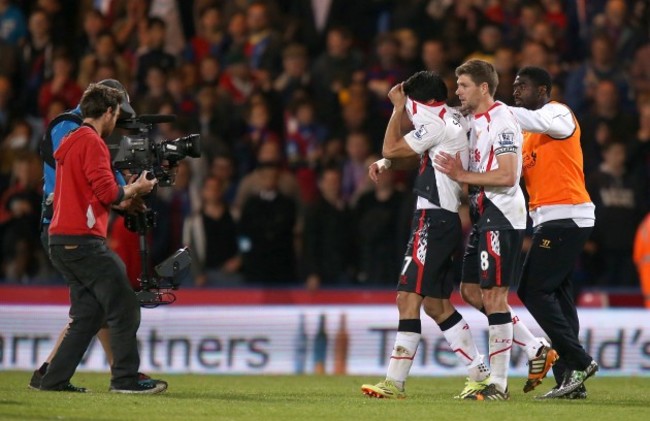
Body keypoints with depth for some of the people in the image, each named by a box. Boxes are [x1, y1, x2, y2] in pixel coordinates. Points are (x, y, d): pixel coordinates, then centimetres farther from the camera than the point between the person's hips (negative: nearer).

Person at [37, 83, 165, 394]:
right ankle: (126, 379, -10)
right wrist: (135, 189, 2)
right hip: (83, 240, -10)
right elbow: (108, 192, -15)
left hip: (61, 241, 10)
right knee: (124, 307, -7)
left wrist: (124, 193, 17)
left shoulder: (70, 142, 19)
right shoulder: (92, 142, -10)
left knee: (88, 314, 12)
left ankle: (55, 380, 9)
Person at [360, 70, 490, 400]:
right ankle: (481, 375, 16)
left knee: (408, 297, -12)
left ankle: (395, 382, -16)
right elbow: (414, 157, 25)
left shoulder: (436, 123, -13)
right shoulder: (456, 120, 17)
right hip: (448, 220, 10)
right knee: (436, 304, 15)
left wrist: (398, 107, 2)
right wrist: (386, 162, 6)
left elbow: (391, 148, -8)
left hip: (433, 220, -10)